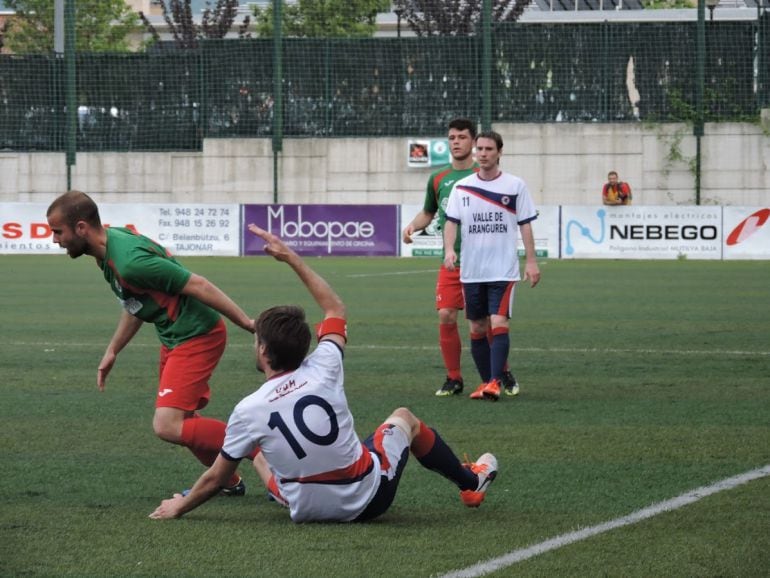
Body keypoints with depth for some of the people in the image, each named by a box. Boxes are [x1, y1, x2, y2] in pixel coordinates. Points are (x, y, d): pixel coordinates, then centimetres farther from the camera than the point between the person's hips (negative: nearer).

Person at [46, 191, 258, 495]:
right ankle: (229, 482, 41)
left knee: (167, 426, -18)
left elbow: (198, 285, -26)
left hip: (196, 337, -10)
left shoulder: (130, 262, -29)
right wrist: (112, 352, 23)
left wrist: (248, 324, -22)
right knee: (182, 418, 23)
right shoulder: (110, 243, 3)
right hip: (174, 337, 10)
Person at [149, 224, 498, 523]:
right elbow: (335, 308, 5)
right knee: (404, 418, 30)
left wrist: (180, 506, 11)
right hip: (368, 499, 0)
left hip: (306, 510, 0)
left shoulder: (248, 411, -19)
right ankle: (470, 484, 47)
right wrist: (291, 258, 10)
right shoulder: (323, 371, -16)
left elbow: (216, 477, -7)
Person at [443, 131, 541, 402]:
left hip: (503, 270, -3)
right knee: (477, 328, 7)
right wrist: (449, 249, -16)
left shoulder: (516, 186, 0)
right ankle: (485, 381, 18)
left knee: (499, 323, -15)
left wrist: (531, 261, -3)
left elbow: (525, 224, 3)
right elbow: (451, 221, 2)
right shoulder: (461, 187, 6)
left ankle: (495, 382, -17)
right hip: (471, 271, 3)